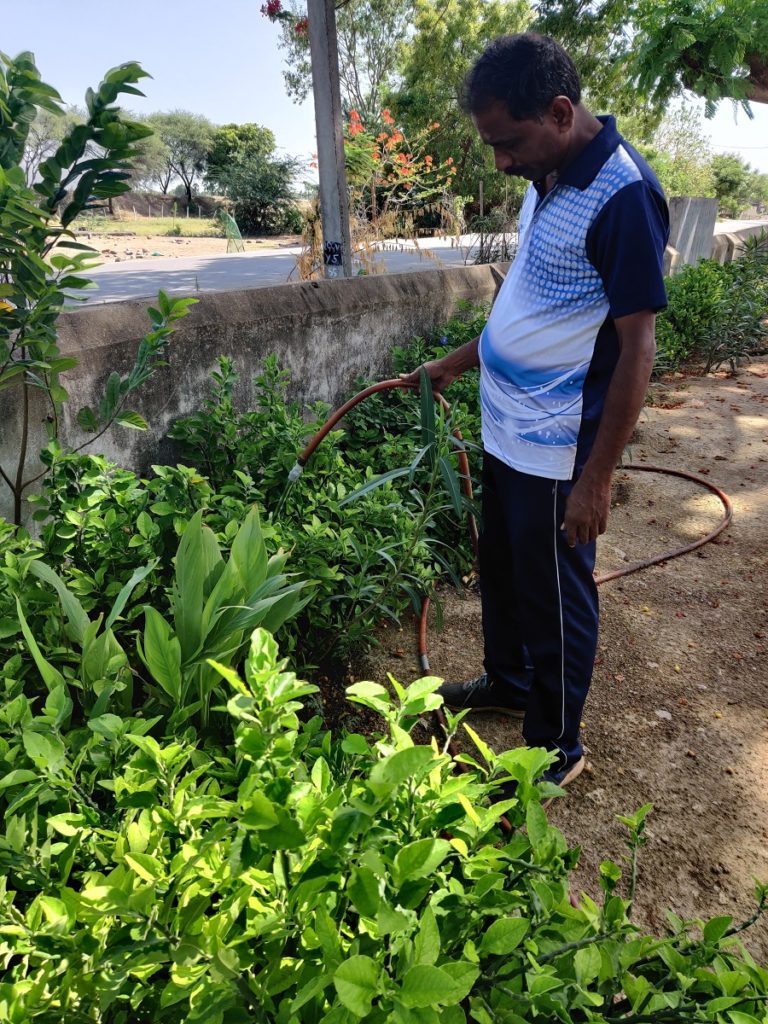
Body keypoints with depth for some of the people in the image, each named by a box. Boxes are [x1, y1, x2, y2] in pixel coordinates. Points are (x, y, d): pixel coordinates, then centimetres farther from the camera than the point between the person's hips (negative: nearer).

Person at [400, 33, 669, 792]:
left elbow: (636, 347, -19)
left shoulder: (622, 195, -17)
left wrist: (595, 479, -19)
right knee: (500, 570, 22)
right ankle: (507, 680, 46)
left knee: (554, 597, 6)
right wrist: (459, 361, 21)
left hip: (556, 450, -9)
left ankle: (556, 748, 28)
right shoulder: (548, 180, 9)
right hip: (504, 431, 9)